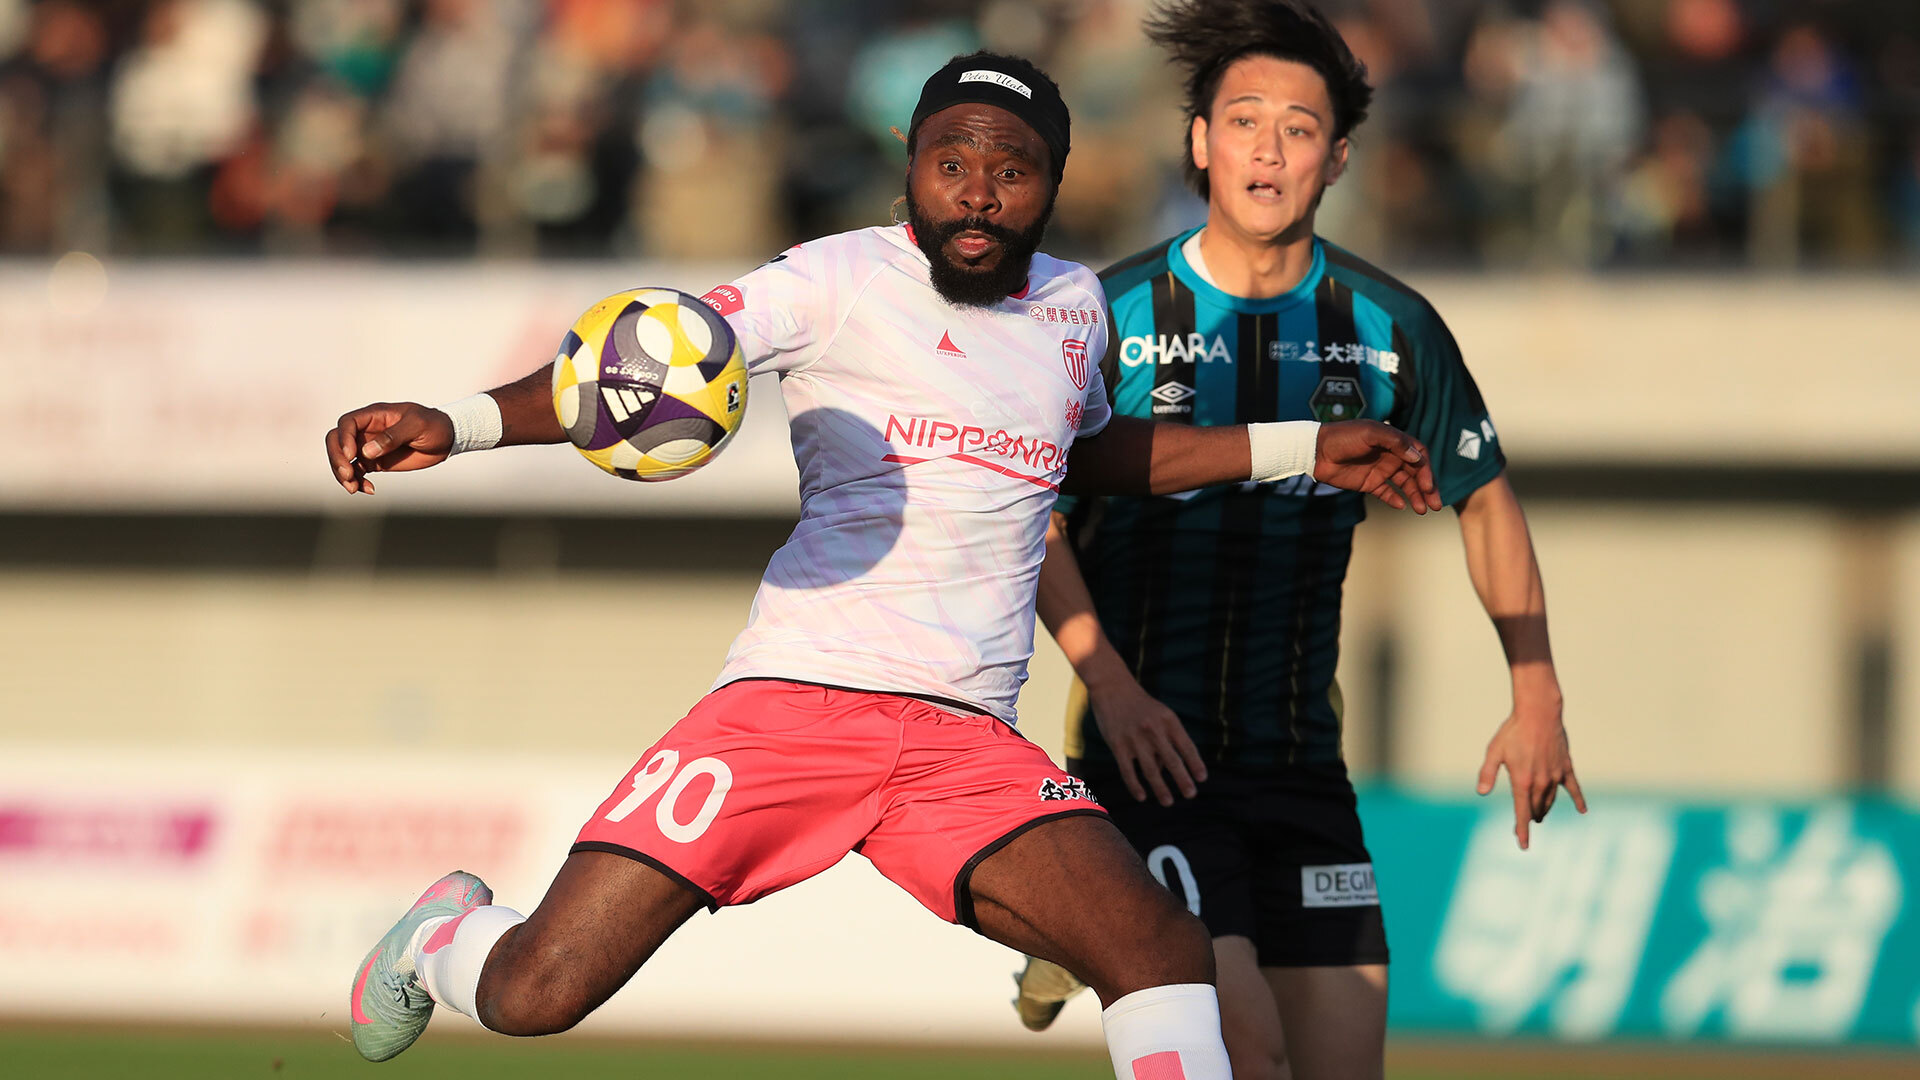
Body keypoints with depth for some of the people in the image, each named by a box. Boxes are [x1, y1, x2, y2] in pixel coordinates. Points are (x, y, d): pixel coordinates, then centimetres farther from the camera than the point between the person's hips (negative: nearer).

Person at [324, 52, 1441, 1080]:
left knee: (1165, 950, -20)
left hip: (970, 742, 4)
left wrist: (1304, 448, 34)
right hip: (794, 698, -4)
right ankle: (445, 936, 27)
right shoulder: (840, 281, -3)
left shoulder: (1075, 304, 15)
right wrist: (457, 423, -33)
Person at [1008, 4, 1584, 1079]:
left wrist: (1538, 703, 8)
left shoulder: (1388, 326, 2)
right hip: (1152, 750, -4)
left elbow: (1486, 500, 15)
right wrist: (1108, 682, -15)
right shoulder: (1112, 316, -5)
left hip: (1301, 761, 4)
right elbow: (1031, 522, -1)